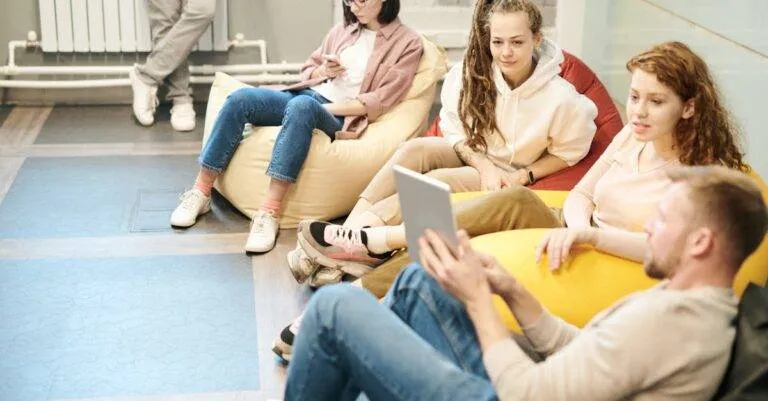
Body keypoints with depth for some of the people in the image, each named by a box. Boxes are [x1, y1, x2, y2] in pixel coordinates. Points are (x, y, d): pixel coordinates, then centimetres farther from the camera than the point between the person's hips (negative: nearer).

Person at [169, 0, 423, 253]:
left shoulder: (408, 43, 4)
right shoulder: (343, 30, 21)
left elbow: (378, 102, -5)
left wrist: (324, 107, -11)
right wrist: (322, 72, 3)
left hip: (339, 118, -6)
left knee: (301, 106, -40)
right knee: (241, 98, -23)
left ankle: (269, 212, -43)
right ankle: (201, 192, -18)